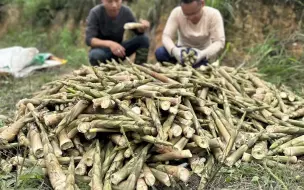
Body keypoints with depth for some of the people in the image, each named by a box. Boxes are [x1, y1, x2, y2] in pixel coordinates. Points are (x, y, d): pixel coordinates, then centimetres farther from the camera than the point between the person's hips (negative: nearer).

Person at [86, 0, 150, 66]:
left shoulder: (126, 11, -11)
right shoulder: (95, 13, -20)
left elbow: (138, 31, 0)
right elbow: (89, 39, -25)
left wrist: (142, 27, -25)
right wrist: (109, 44, -42)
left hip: (118, 48, 3)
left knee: (143, 39, -17)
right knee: (95, 55, -37)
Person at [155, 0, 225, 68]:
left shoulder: (213, 15, -21)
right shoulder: (176, 13, -19)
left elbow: (219, 42, -24)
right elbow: (166, 36, -22)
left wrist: (203, 54, -43)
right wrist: (174, 50, -44)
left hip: (201, 52, -1)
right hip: (182, 50, 1)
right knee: (159, 53, -26)